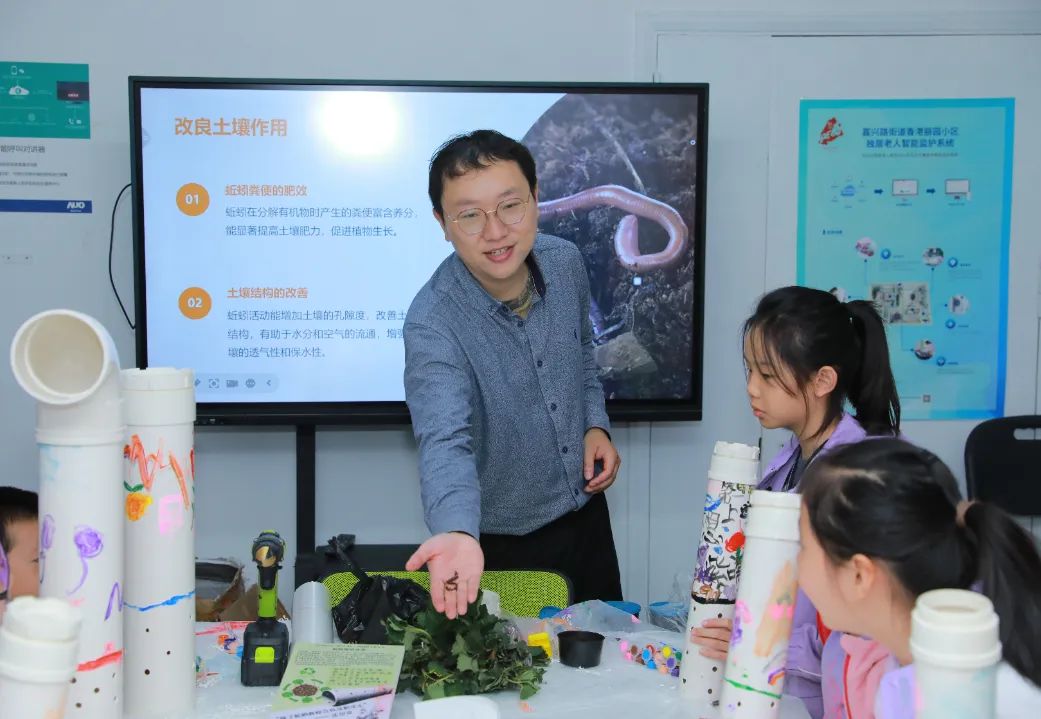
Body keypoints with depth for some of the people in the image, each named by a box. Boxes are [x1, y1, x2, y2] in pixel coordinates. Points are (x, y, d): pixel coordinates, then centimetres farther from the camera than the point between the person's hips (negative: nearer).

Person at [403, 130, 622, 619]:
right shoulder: (433, 325, -29)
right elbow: (445, 443, -43)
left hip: (585, 513, 5)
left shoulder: (566, 262, -11)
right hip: (500, 545, -5)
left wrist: (596, 425, -5)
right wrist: (458, 534, -61)